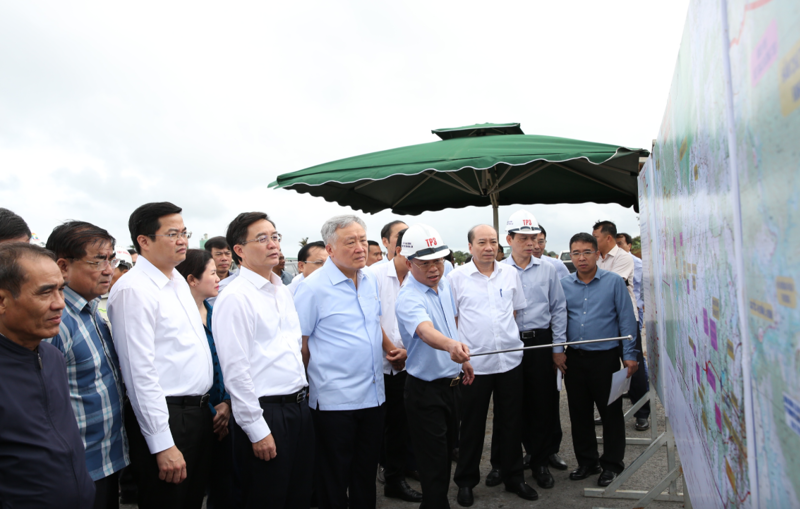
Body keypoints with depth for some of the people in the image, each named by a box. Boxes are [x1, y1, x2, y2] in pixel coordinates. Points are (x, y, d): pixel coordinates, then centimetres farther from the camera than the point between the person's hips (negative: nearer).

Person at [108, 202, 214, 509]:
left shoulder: (178, 280, 11)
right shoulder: (134, 289, -17)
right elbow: (140, 372, -20)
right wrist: (162, 444, -20)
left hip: (199, 411, 8)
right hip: (165, 417, -8)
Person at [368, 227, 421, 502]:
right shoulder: (376, 274, -7)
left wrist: (406, 351, -12)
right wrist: (391, 350, -8)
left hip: (403, 365, 4)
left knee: (399, 424, 12)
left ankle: (395, 479, 27)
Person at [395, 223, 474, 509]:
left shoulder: (444, 284, 3)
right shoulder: (409, 298, -25)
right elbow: (426, 331, -45)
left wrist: (463, 359, 17)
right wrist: (451, 345, -63)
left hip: (451, 382, 9)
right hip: (425, 388, -9)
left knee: (447, 450, 22)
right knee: (434, 463, 0)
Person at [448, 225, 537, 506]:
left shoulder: (510, 273, 6)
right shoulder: (456, 277, -4)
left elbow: (518, 310, 16)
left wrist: (508, 336, 10)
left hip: (510, 359, 3)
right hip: (473, 362, -3)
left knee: (511, 422, 13)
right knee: (472, 425, 8)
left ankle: (513, 477, 31)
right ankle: (466, 481, 24)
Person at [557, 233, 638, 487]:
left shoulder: (614, 282, -4)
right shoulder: (564, 285, 5)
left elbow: (626, 320, -3)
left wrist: (629, 355, -6)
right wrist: (558, 349, 2)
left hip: (606, 356, -3)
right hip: (574, 358, 4)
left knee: (610, 411, 5)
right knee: (579, 412, 12)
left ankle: (612, 464, 21)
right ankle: (586, 461, 27)